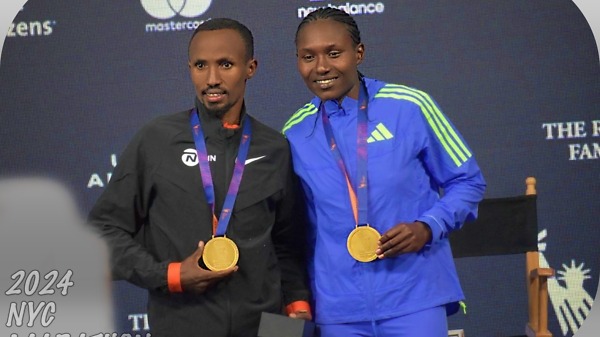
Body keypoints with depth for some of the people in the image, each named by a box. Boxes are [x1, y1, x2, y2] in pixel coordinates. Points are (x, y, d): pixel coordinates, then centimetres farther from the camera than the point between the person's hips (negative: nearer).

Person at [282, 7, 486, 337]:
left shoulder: (410, 106, -4)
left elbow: (466, 181, 4)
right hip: (337, 309, 3)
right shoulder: (294, 134, 5)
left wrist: (427, 228, -12)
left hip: (413, 297, -3)